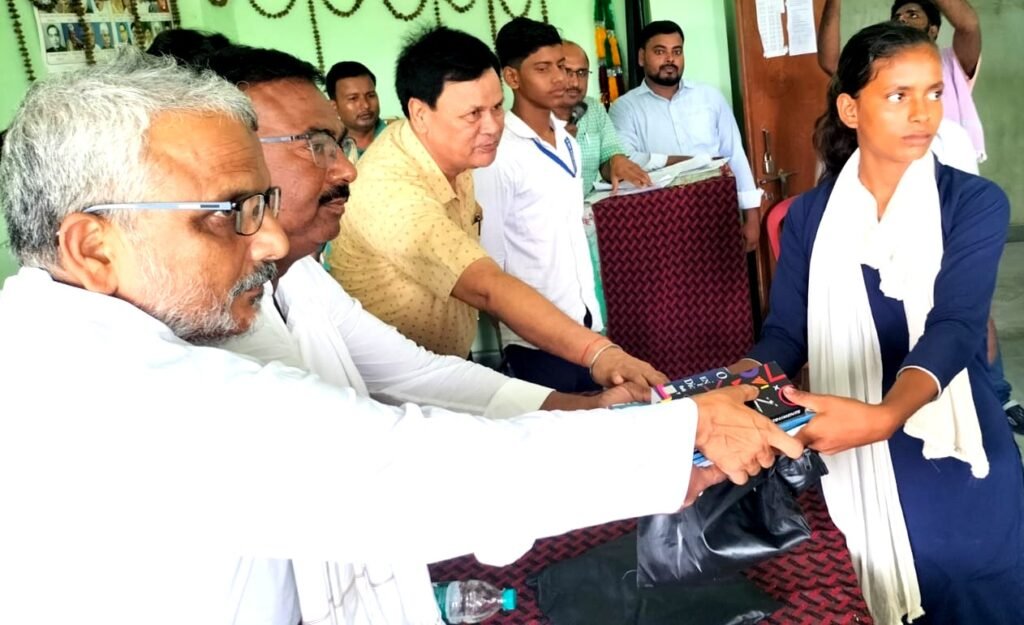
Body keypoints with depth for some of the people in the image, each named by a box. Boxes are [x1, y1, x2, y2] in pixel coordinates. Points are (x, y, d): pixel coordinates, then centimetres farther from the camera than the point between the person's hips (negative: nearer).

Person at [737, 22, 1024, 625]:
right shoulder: (810, 214, 0)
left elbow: (954, 328, -19)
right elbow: (786, 332, -3)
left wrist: (884, 416, -39)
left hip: (953, 461, -1)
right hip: (852, 461, 2)